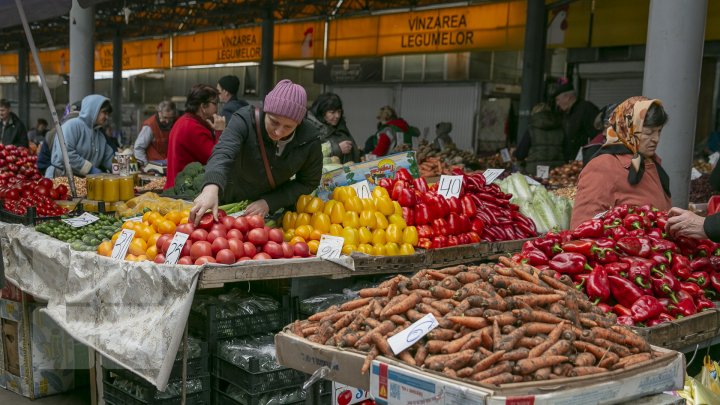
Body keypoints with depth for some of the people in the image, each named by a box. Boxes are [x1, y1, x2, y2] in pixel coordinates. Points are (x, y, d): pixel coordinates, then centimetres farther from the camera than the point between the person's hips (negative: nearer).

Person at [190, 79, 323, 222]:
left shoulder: (310, 139, -19)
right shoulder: (245, 120, -24)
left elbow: (308, 183, -8)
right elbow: (223, 153, -41)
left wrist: (269, 203, -22)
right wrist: (211, 187, -61)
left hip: (276, 208, 1)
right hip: (232, 202, -1)